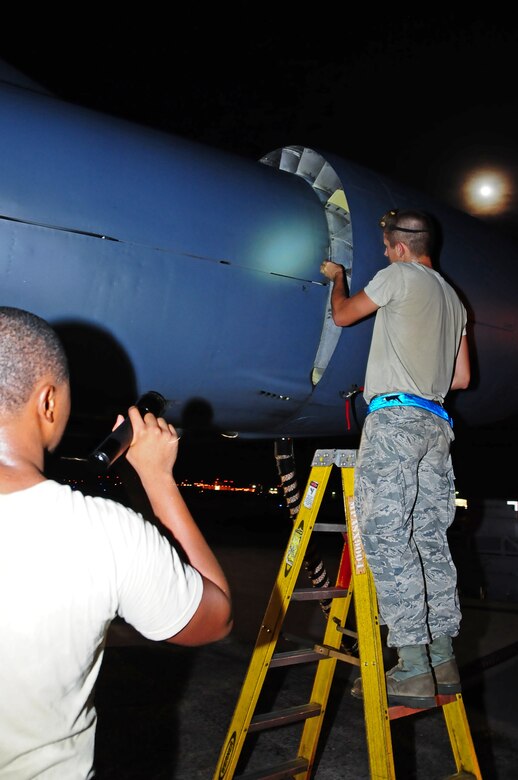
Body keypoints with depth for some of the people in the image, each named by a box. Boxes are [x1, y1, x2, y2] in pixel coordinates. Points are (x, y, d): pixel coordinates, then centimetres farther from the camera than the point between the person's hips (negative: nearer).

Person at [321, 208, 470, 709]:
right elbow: (460, 378, 22)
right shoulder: (452, 297, 24)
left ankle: (413, 669, -12)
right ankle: (442, 660, 12)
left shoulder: (401, 275, 1)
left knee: (386, 535, -11)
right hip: (435, 423, 9)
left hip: (395, 419, -8)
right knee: (430, 540, 8)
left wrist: (337, 278, 30)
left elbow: (343, 315, 12)